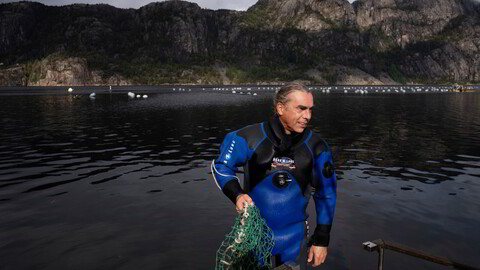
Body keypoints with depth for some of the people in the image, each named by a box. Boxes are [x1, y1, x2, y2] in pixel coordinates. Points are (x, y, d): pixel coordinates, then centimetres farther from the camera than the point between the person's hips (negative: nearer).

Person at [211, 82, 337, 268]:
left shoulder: (316, 146, -10)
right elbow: (221, 166, 0)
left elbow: (326, 194, 0)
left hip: (295, 239, 2)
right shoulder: (250, 138, -16)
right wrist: (237, 194, -17)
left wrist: (322, 239, 1)